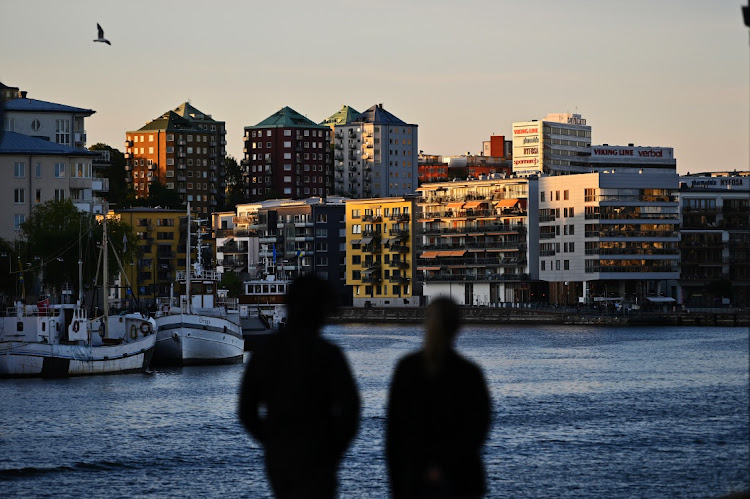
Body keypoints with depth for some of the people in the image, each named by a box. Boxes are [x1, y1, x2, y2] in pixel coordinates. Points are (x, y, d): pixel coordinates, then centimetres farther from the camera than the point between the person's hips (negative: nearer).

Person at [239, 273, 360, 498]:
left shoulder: (262, 354, 4)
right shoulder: (328, 354, -11)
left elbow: (247, 412, 7)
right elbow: (349, 410, -17)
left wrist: (275, 445, 16)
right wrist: (334, 451, -1)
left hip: (277, 462, 6)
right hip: (315, 463, -6)